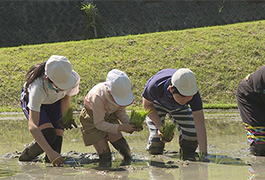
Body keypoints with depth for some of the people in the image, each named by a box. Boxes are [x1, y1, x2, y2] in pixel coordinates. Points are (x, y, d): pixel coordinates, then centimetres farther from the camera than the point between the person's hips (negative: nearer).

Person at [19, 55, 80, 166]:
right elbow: (32, 126, -49)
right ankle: (25, 156, -1)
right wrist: (50, 152, -56)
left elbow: (66, 98, -7)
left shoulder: (74, 78, -34)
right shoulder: (38, 87, -46)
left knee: (58, 135, -14)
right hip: (31, 102, -4)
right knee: (49, 134, -25)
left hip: (54, 102, 4)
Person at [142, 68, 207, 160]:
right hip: (157, 103, -1)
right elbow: (147, 104, -20)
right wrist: (160, 126, -31)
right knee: (156, 140, -19)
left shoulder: (193, 95, -40)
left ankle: (188, 161, 12)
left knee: (192, 138, -15)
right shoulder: (155, 86, -43)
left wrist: (203, 153, -45)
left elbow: (200, 124, -40)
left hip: (179, 108, 1)